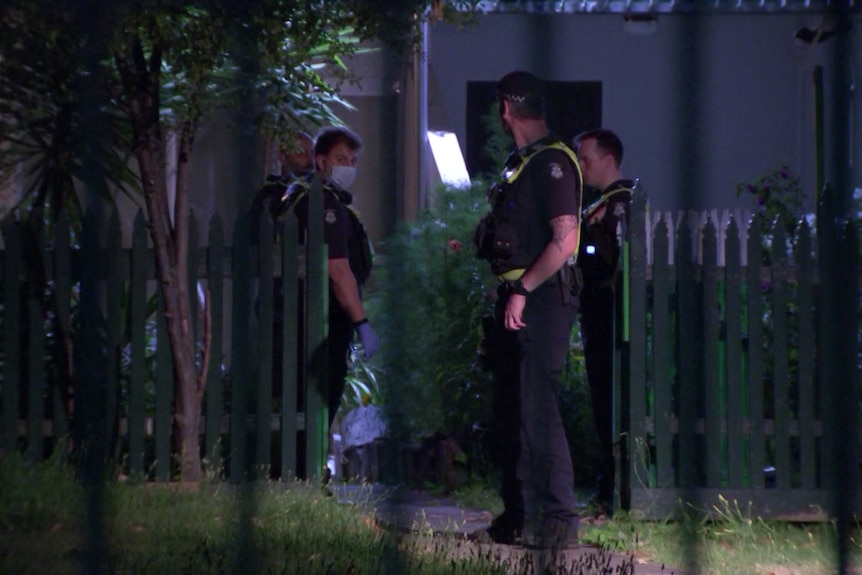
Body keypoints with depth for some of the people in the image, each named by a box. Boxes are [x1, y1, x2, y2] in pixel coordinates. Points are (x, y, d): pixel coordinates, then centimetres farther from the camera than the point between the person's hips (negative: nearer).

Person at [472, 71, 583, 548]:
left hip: (541, 299, -10)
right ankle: (518, 518, 17)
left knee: (537, 409, -12)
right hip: (516, 299, 10)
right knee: (509, 410, 11)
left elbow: (564, 239, -19)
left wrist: (522, 290, -20)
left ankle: (558, 521, -9)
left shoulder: (552, 162, -12)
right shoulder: (520, 164, 18)